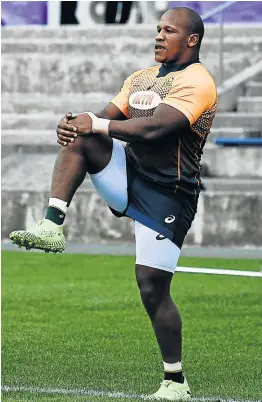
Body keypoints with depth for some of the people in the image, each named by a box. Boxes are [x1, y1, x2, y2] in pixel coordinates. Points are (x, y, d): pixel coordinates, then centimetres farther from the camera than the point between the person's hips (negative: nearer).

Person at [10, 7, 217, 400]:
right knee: (79, 137, -18)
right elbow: (106, 120, 10)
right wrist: (76, 123, -13)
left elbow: (153, 128, -24)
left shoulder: (197, 83, -11)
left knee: (152, 287, -9)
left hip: (167, 196, -7)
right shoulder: (141, 77, 17)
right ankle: (52, 227, -26)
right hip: (128, 174, 7)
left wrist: (96, 123, -20)